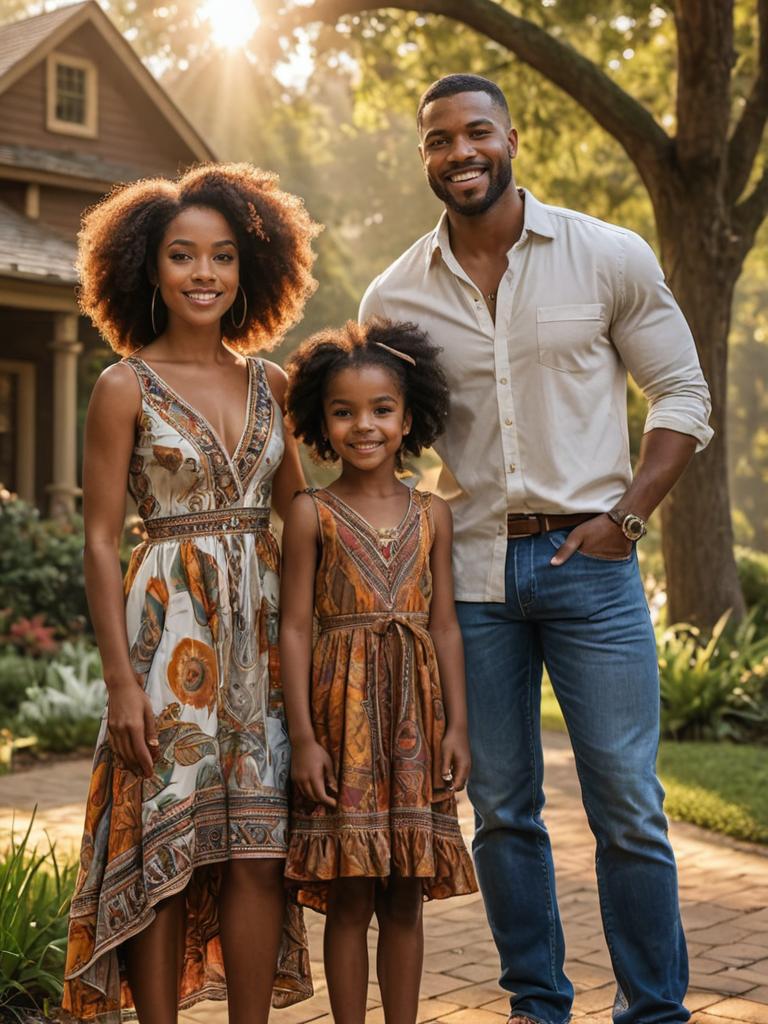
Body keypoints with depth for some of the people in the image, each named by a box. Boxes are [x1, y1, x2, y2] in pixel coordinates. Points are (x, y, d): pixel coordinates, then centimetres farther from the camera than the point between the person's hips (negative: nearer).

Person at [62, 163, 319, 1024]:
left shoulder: (269, 385, 10)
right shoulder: (125, 387, -3)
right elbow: (100, 542, -5)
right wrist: (122, 679, -12)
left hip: (262, 630, 4)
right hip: (168, 627, -4)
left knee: (258, 849, 4)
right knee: (163, 850, 1)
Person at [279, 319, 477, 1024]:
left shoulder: (431, 514, 8)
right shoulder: (312, 514, -1)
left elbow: (444, 624, 9)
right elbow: (296, 626, -3)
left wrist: (457, 725, 3)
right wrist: (303, 735, -9)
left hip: (415, 711, 3)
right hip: (344, 707, -3)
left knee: (406, 897, 9)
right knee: (349, 897, 1)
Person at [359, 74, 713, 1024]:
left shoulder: (610, 258, -1)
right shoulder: (394, 297, 4)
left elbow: (682, 395, 4)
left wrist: (626, 516, -7)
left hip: (588, 559, -2)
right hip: (469, 567, 2)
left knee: (628, 805, 1)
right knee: (500, 808, 10)